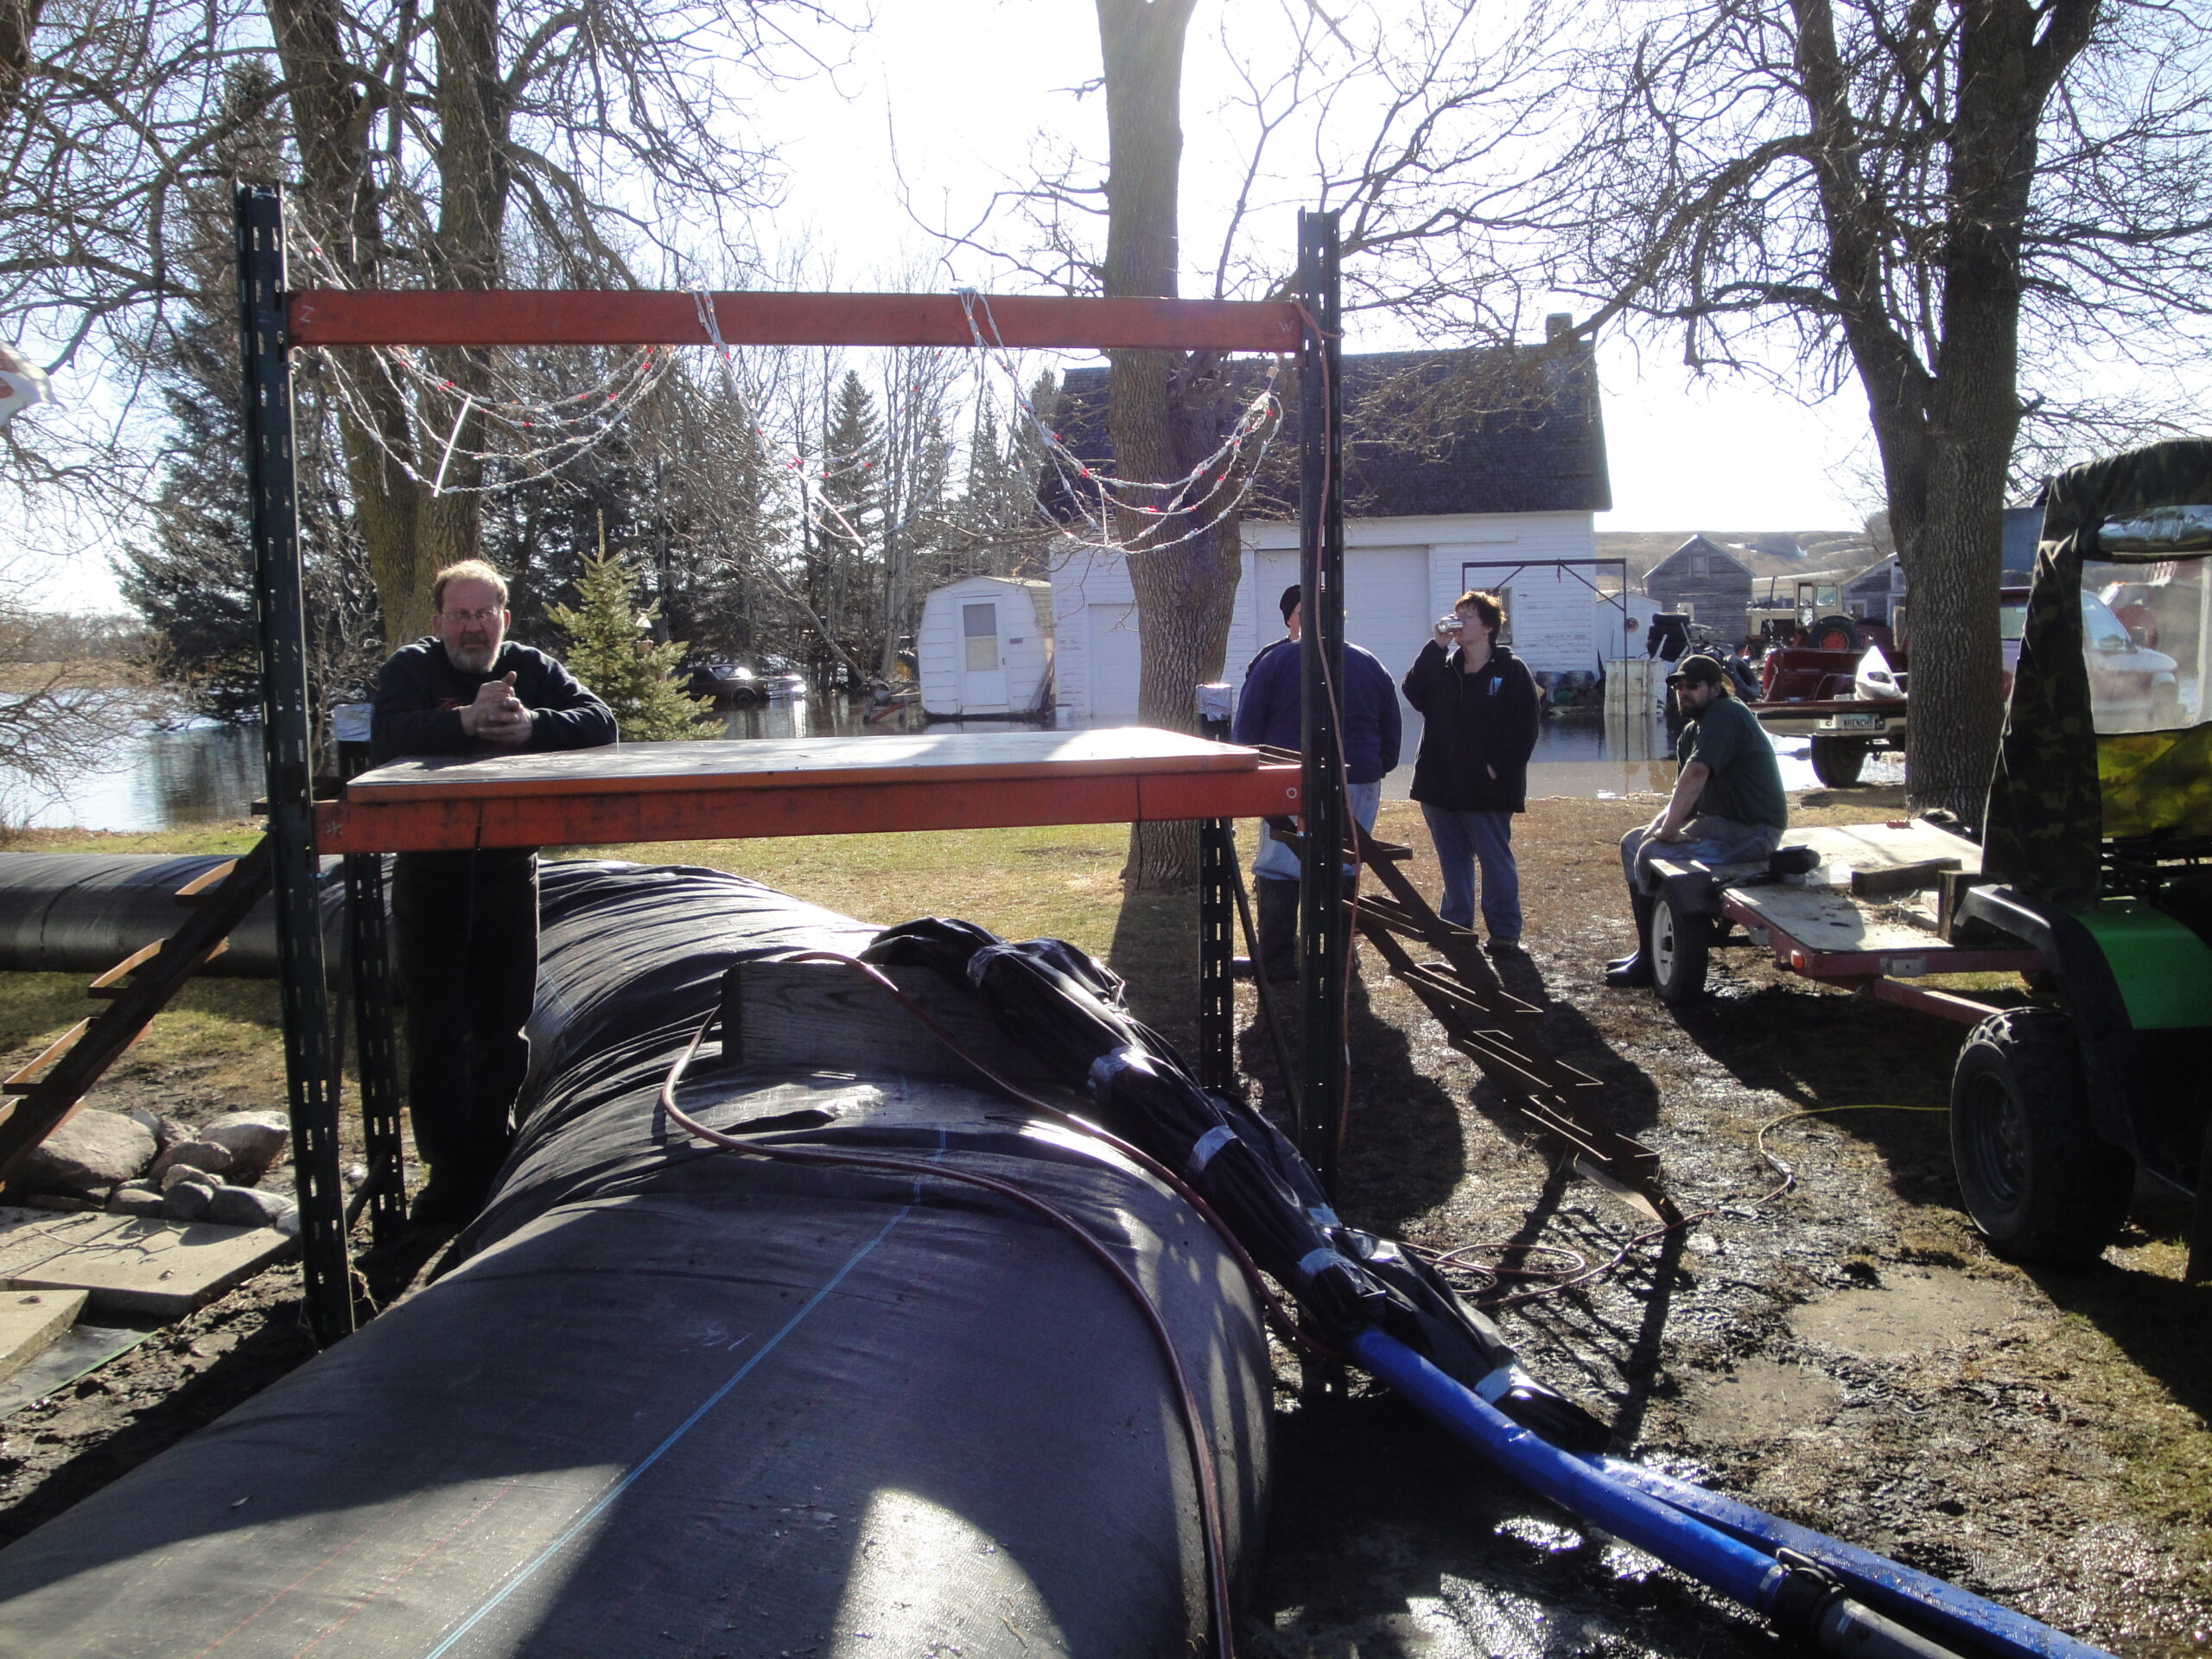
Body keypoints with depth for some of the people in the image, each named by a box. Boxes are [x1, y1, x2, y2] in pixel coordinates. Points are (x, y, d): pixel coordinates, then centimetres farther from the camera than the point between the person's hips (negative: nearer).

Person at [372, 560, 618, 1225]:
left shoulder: (532, 669, 3)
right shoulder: (411, 668, -3)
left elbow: (601, 723, -11)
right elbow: (386, 736, -22)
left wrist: (531, 726, -27)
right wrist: (467, 721, -35)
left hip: (509, 868, 2)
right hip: (428, 869, -2)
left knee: (503, 1022, 10)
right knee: (435, 1026, 1)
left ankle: (491, 1154, 25)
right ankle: (449, 1170, 10)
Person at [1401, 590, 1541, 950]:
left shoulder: (1511, 670, -4)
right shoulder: (1443, 666, 11)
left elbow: (1525, 726, -8)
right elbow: (1414, 692, -7)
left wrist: (1500, 768, -16)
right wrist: (1437, 645, -11)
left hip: (1487, 788, -5)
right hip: (1442, 785, 5)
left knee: (1496, 860, 3)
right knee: (1452, 860, 13)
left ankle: (1504, 930, 12)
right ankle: (1455, 923, 23)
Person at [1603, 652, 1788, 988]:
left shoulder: (1725, 714, -17)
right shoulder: (1694, 730, 15)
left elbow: (1696, 775, -30)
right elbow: (1685, 793, 14)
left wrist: (1668, 830, -24)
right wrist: (1659, 825, -5)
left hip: (1751, 831, -11)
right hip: (1717, 821, 11)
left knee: (1652, 855, -23)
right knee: (1632, 843, 11)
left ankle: (1651, 962, -10)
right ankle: (1645, 950, 12)